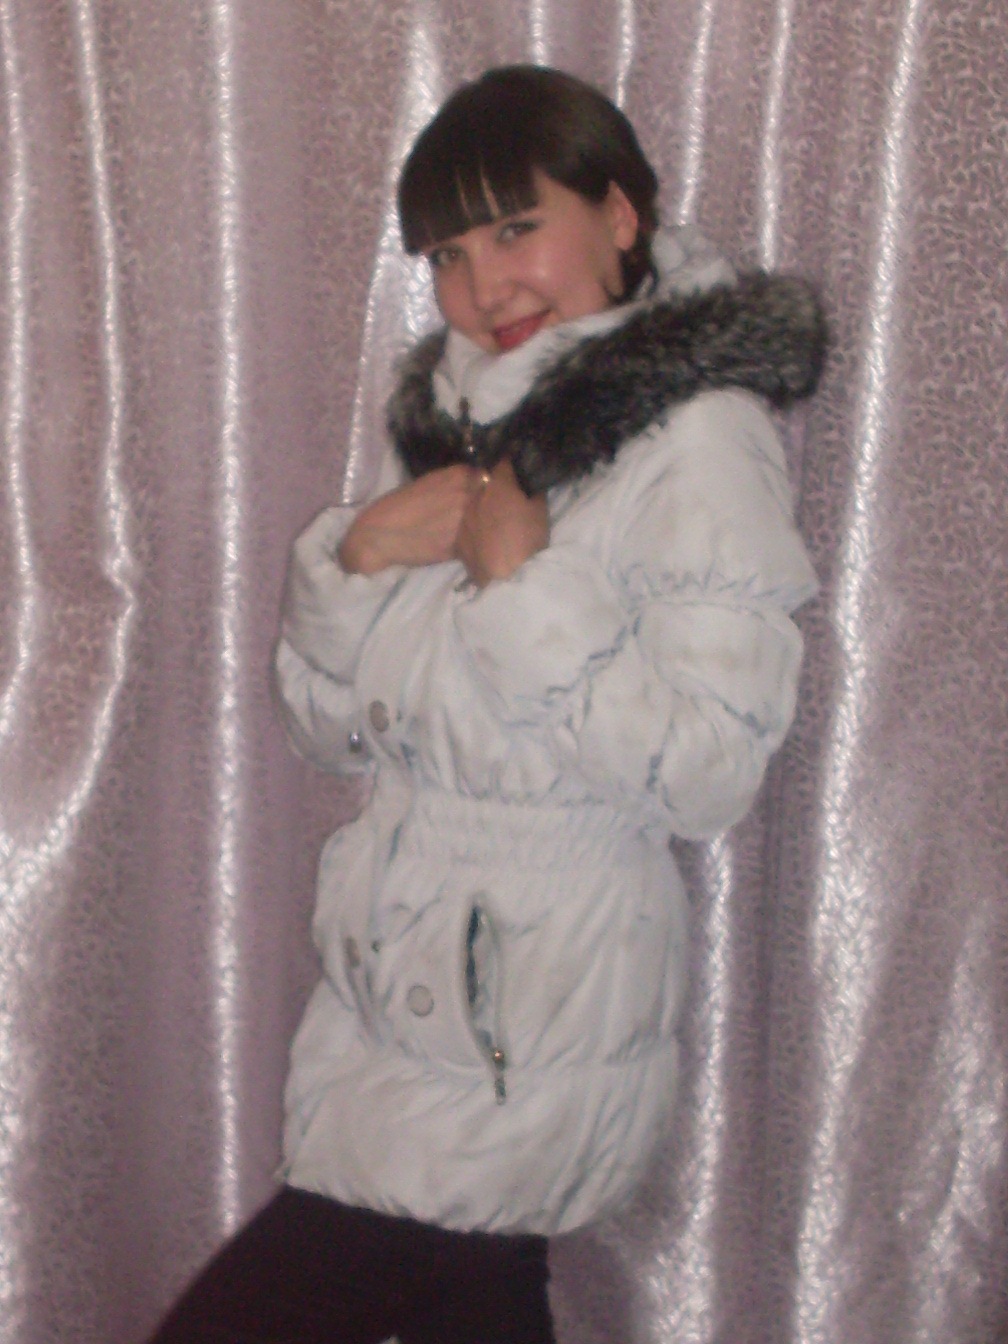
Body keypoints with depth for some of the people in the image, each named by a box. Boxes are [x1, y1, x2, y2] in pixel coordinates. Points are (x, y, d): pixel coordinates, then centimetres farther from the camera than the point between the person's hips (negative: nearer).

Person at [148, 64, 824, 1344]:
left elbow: (710, 769, -19)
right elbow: (329, 721, 12)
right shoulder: (458, 420, 12)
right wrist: (358, 555, -6)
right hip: (395, 970, 7)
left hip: (531, 1032, -7)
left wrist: (527, 584, -18)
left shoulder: (700, 436, -12)